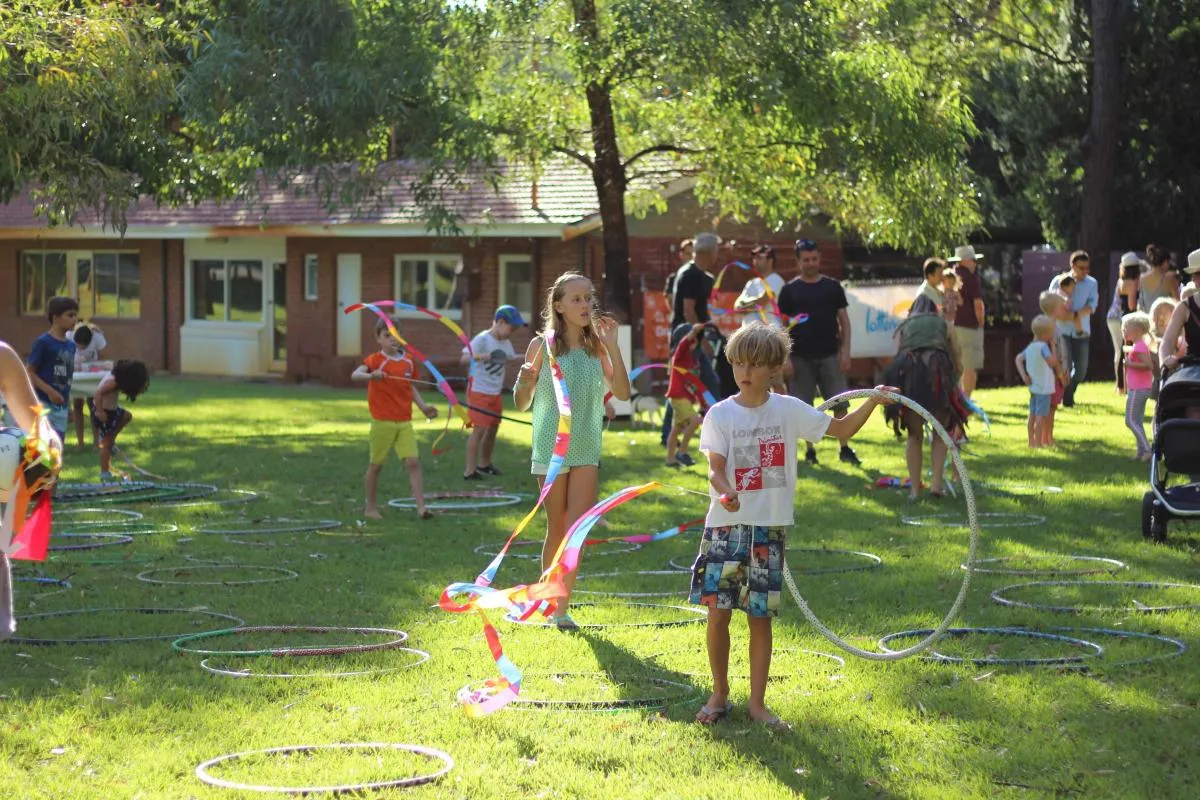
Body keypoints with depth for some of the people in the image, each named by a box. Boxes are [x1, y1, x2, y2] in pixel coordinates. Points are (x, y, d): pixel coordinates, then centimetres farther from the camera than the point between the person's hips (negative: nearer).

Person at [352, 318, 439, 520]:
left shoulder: (408, 361, 7)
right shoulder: (375, 360, -9)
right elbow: (355, 375, -26)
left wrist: (423, 405, 5)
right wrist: (371, 375, -46)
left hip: (404, 422, 4)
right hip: (383, 422, -4)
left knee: (413, 462, -7)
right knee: (376, 465, 7)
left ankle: (421, 507, -9)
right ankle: (370, 506, 23)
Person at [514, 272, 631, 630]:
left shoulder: (596, 347, 3)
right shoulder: (543, 345, -5)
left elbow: (622, 392, -5)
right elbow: (522, 403, -2)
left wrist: (612, 346, -12)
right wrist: (526, 382, -25)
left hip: (586, 449, 2)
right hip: (551, 448, -2)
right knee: (557, 529, 7)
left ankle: (562, 607, -4)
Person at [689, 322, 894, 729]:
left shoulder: (789, 410, 3)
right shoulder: (721, 414, -2)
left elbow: (842, 430, 9)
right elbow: (716, 469, -10)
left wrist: (872, 402, -5)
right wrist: (726, 493, -31)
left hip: (770, 527, 1)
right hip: (726, 526, -1)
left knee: (761, 616, 4)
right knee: (718, 611, -2)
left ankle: (757, 702, 12)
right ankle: (719, 695, 15)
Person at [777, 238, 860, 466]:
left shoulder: (832, 287, 7)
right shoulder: (790, 290, 3)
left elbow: (844, 320, 8)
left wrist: (845, 351, -2)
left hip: (829, 355, 1)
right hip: (801, 357, -1)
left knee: (840, 403, -4)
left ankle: (845, 448, 4)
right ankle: (810, 449, 13)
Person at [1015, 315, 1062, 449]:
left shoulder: (1030, 347, 7)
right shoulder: (1043, 347, -17)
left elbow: (1019, 359, 13)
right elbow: (1053, 362, -23)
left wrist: (1024, 375, 8)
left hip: (1033, 386, 8)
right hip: (1044, 388, -8)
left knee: (1033, 415, 12)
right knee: (1041, 416, -5)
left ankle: (1031, 442, 17)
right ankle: (1038, 443, -6)